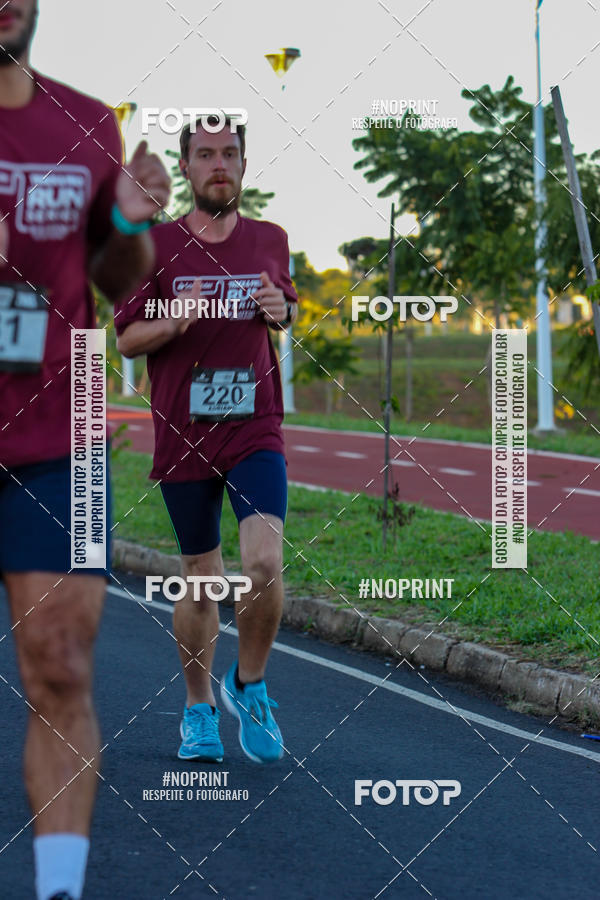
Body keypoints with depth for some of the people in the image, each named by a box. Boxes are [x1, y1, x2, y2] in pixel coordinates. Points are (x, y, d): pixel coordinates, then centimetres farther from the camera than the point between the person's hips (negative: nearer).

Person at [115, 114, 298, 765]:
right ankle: (199, 710, 26)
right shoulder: (155, 246, 0)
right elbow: (126, 339, 3)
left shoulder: (271, 240, 7)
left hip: (255, 429, 1)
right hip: (183, 436, 0)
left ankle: (248, 685, 7)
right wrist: (172, 324, -17)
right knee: (200, 578, 8)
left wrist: (281, 312, 0)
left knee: (264, 563, -17)